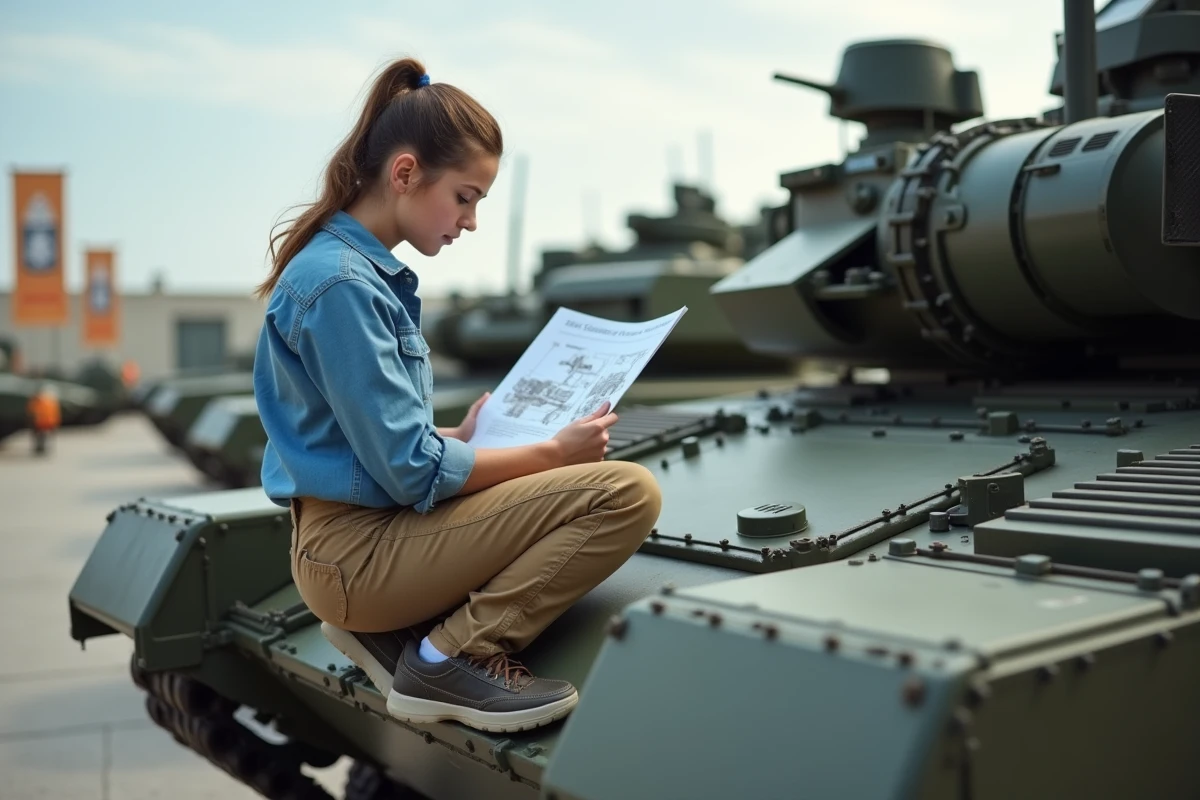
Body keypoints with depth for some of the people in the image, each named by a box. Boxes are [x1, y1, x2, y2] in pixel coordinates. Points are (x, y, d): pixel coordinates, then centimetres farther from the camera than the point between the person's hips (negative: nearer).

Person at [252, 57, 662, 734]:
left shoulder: (369, 270, 11)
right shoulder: (340, 284, -18)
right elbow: (410, 471, -19)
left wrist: (460, 436, 9)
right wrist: (551, 453, -10)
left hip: (369, 531, 10)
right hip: (355, 551, -10)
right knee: (628, 492, -16)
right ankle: (453, 657, -8)